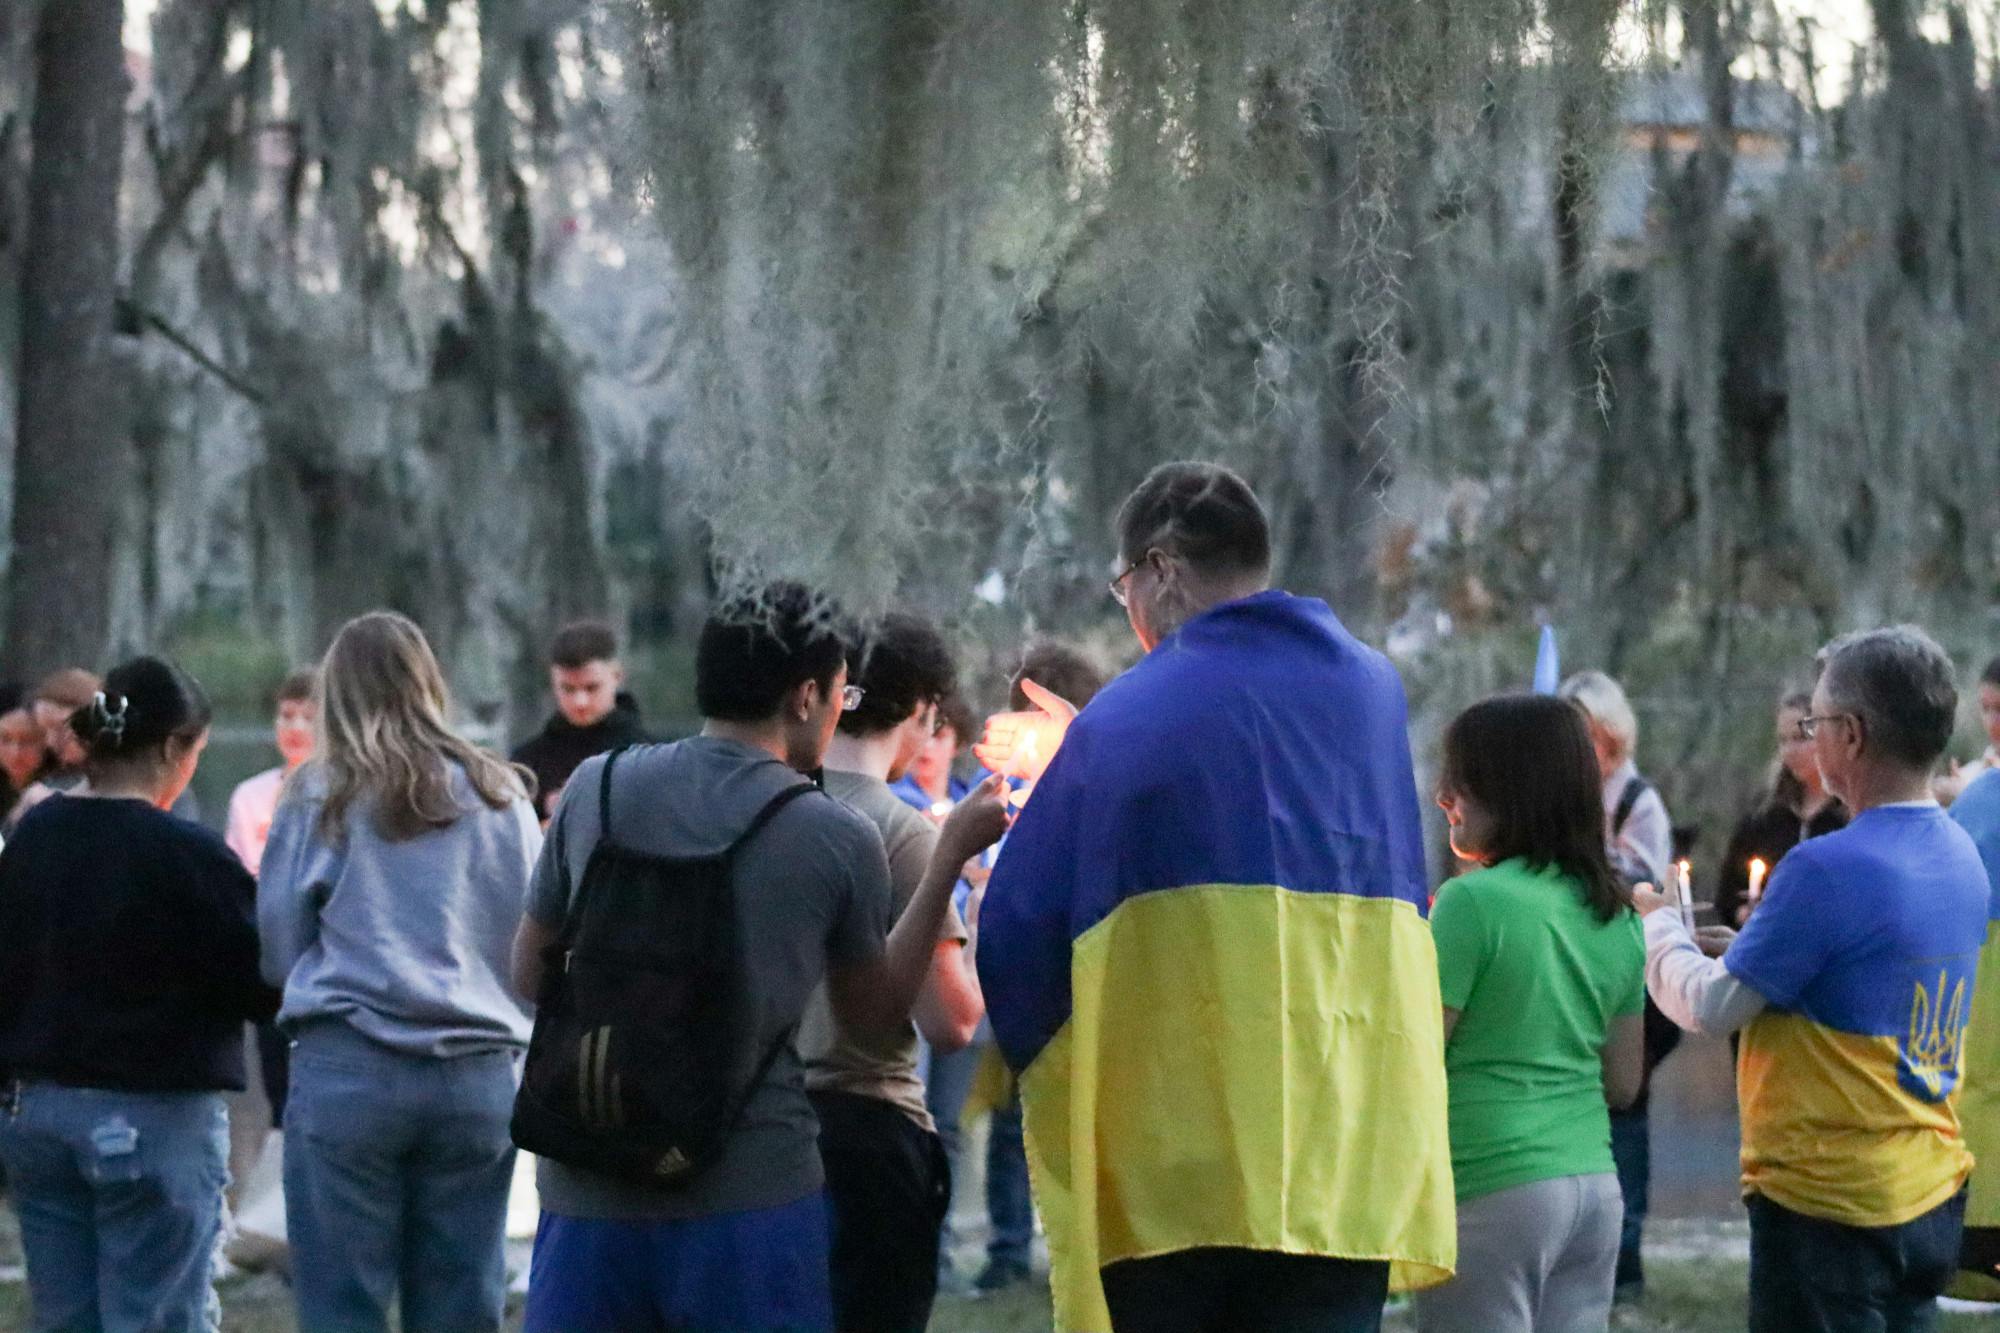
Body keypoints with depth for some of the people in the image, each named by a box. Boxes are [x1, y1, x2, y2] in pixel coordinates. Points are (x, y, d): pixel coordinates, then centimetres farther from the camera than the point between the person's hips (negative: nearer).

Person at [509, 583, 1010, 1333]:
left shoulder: (595, 788, 2)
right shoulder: (840, 840, -3)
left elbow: (530, 974, 11)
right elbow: (874, 1009, 14)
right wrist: (953, 853, 18)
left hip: (588, 1188, 2)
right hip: (751, 1193, -2)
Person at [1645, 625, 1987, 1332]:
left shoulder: (1826, 869, -21)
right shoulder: (1961, 857, 6)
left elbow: (1711, 1008, -13)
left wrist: (1658, 927, 5)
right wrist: (1743, 950, 16)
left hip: (1829, 1201, -8)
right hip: (1930, 1198, 8)